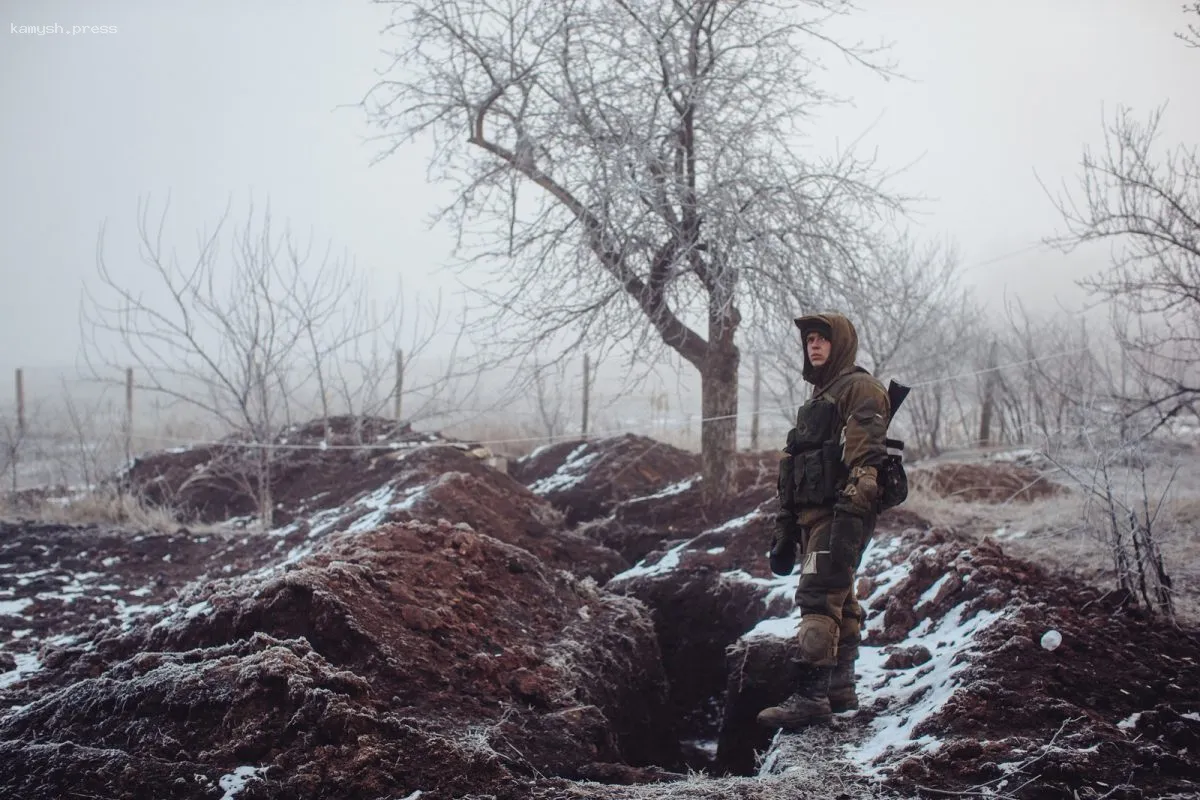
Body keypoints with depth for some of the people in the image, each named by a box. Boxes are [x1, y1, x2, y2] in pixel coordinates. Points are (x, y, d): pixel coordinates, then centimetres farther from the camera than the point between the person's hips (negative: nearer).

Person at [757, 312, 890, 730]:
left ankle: (810, 695, -19)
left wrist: (850, 516, -27)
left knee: (818, 600, -16)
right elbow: (794, 471, 26)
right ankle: (840, 688, 19)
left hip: (839, 515, -10)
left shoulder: (860, 388, -4)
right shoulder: (817, 400, 26)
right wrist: (785, 532, 22)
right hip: (812, 516, 10)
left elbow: (864, 459, -18)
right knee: (838, 602, 13)